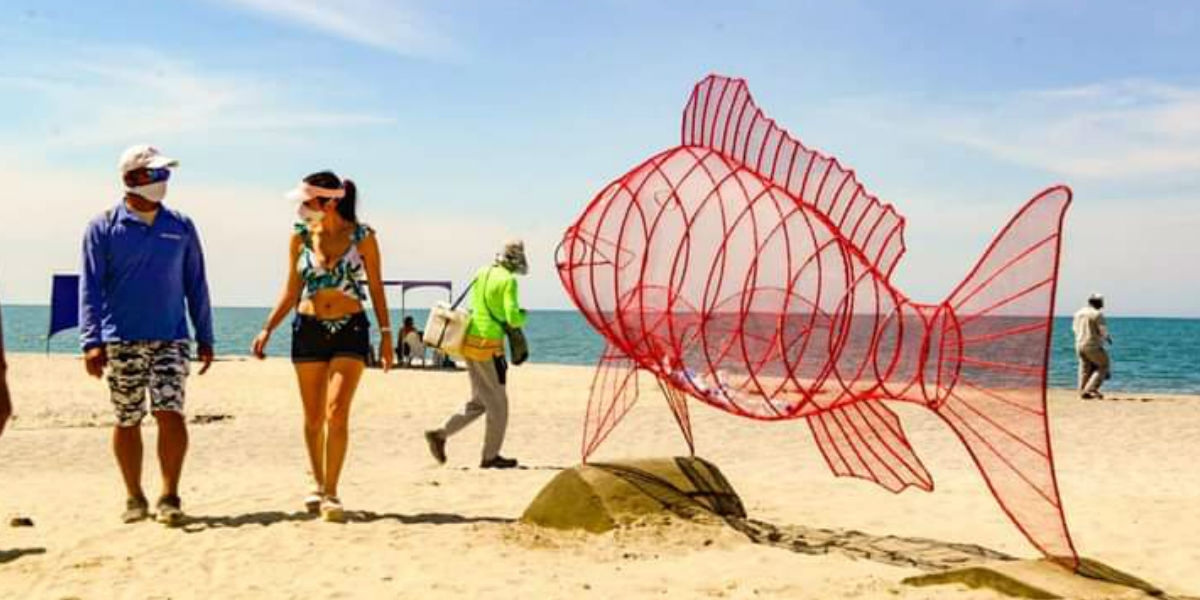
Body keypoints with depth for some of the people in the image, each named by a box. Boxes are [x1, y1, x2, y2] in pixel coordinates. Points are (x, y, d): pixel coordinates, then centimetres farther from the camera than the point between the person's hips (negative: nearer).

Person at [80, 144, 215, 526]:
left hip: (171, 338, 1)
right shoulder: (104, 228, 1)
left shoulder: (181, 227, 9)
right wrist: (92, 341, -12)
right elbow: (90, 288, -2)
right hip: (121, 341, -1)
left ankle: (169, 497, -2)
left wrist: (205, 338, 10)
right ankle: (134, 498, 20)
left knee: (170, 414, -11)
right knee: (127, 421, 6)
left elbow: (196, 285, 13)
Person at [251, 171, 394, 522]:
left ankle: (331, 494, -7)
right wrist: (267, 329, 1)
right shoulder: (301, 237, 2)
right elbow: (291, 292, 9)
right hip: (308, 329, 3)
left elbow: (376, 288, 3)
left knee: (337, 411, -14)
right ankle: (318, 484, 28)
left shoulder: (362, 236, -4)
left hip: (351, 329, -2)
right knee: (313, 417, 8)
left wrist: (386, 334, 0)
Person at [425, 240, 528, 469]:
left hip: (469, 341, 8)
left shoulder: (482, 274, 11)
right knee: (498, 403, 6)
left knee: (479, 401, 18)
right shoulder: (508, 280, -12)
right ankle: (491, 456, 13)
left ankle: (440, 434, 9)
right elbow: (513, 319, -18)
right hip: (488, 344, -8)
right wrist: (523, 315, 3)